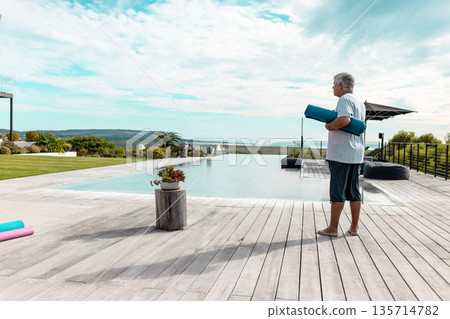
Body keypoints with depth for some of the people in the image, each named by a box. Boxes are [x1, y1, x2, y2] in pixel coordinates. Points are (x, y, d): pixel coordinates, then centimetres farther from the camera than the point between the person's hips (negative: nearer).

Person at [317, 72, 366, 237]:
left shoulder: (345, 100, -10)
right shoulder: (360, 103, 19)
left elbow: (344, 120, -28)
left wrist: (329, 125, -12)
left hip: (341, 153, -9)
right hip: (356, 154, 9)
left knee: (338, 191, -4)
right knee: (353, 191, 11)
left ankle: (333, 228, 3)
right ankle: (354, 227, 16)